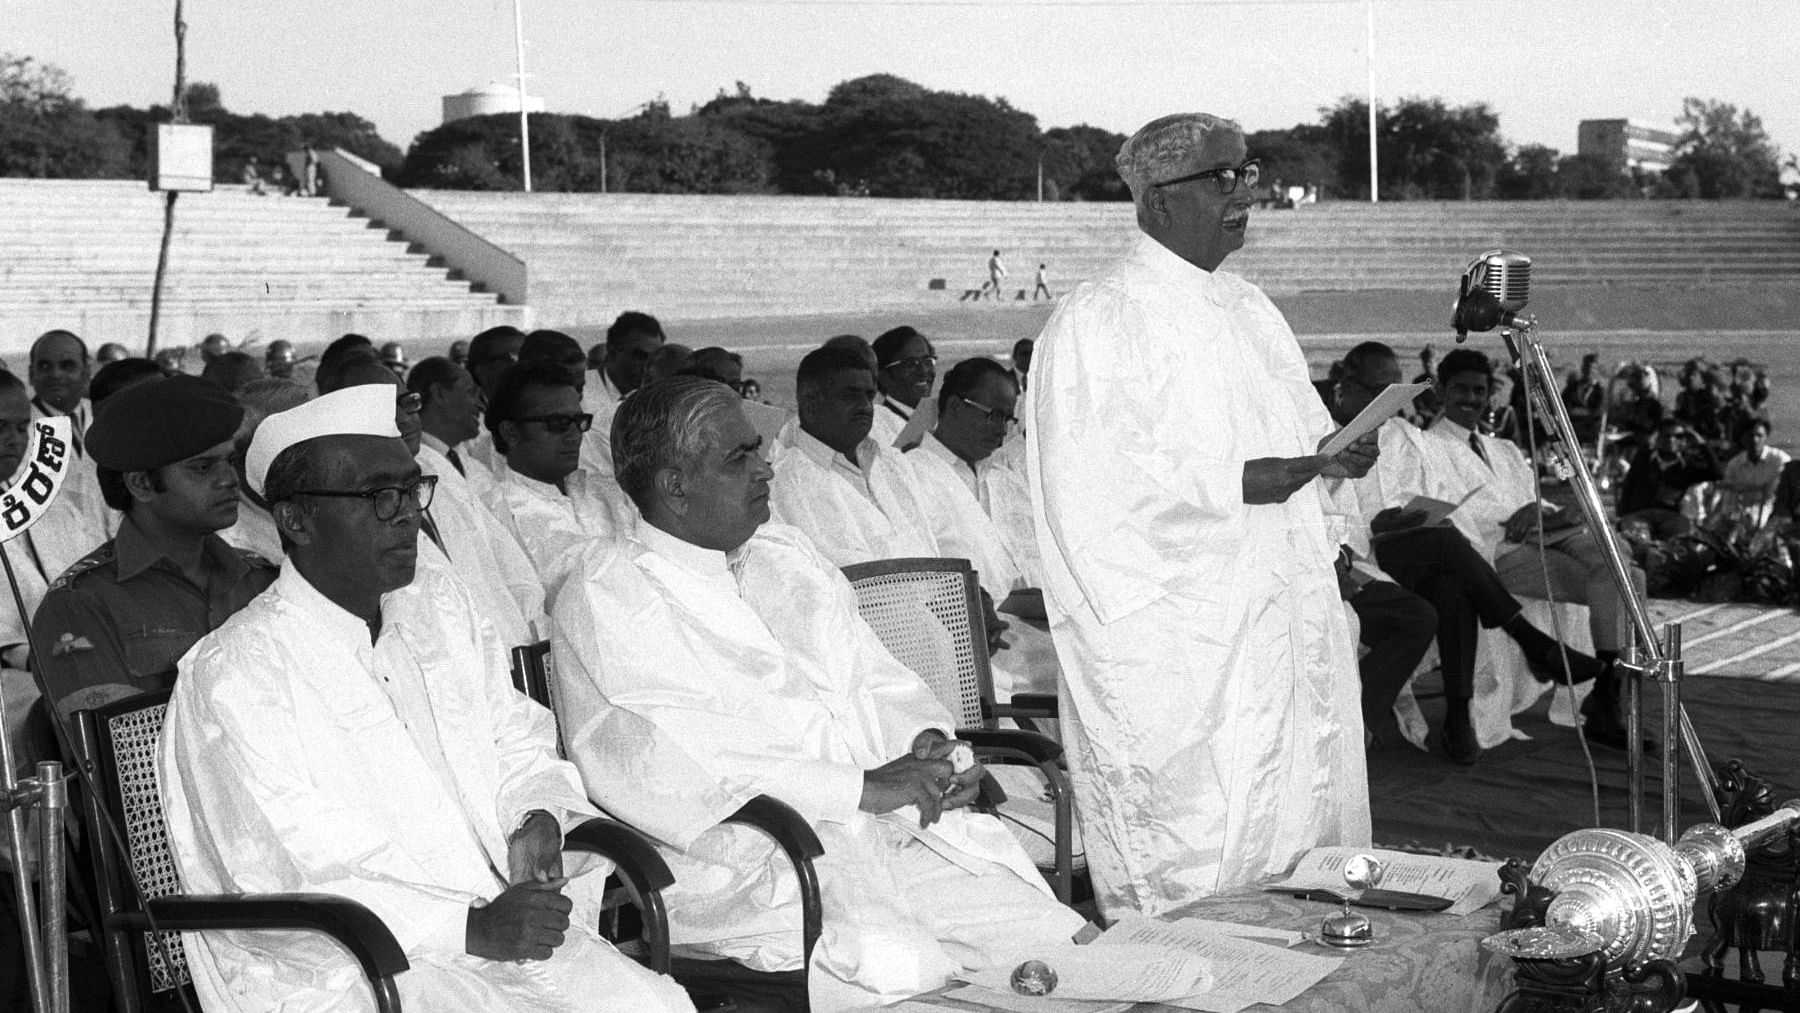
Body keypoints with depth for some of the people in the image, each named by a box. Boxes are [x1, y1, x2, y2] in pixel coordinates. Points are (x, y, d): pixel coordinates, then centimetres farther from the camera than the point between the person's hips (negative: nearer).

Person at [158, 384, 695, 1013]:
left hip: (504, 924, 6)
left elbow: (520, 750, 20)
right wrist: (470, 928, -21)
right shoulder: (231, 674, -9)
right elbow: (279, 890, -15)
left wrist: (538, 819, -4)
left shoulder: (444, 609, 15)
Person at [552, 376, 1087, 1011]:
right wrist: (860, 786, -19)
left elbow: (876, 678, 22)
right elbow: (667, 768, -18)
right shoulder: (605, 595, -5)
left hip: (895, 828, 7)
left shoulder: (786, 554, 20)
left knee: (1053, 934, -13)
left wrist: (926, 742, -2)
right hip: (748, 864, -7)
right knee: (892, 961, -34)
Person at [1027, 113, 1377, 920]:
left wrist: (1334, 453, 1)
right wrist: (1248, 481, -23)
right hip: (1179, 663, -8)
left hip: (1288, 633, 8)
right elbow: (1102, 488, -16)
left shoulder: (1250, 310, 18)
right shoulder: (1098, 322, -8)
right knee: (1194, 884, -6)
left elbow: (1301, 434, 24)